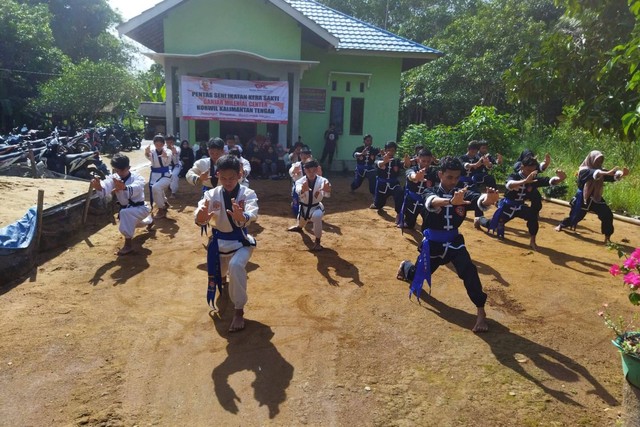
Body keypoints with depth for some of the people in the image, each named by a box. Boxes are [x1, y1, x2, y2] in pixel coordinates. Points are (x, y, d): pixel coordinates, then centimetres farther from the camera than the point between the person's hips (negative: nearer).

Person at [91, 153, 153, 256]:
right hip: (127, 208, 7)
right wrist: (99, 187, -59)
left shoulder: (137, 178, -25)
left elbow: (134, 189, -50)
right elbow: (105, 188, -34)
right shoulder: (114, 178, -12)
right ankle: (149, 220, 69)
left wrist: (124, 187, -73)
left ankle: (128, 245, -25)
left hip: (140, 208, -7)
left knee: (125, 213, -37)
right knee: (131, 222, 34)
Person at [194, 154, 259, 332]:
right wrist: (201, 217, -54)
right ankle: (223, 275, 67)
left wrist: (242, 217, -61)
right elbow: (200, 215, -28)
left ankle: (239, 311, -15)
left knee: (236, 266, -33)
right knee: (218, 273, 23)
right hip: (219, 241, 4)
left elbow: (252, 214, -37)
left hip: (240, 241, -3)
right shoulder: (211, 194, -11)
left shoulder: (248, 194, -17)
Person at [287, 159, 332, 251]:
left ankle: (317, 242, -18)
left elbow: (327, 194, -47)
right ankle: (299, 227, 71)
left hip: (316, 206, -3)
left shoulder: (321, 180, -26)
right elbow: (298, 191, -45)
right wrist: (303, 190, -71)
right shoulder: (300, 181, -22)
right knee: (302, 220, 28)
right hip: (304, 206, 3)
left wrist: (327, 190, -73)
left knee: (317, 216, -35)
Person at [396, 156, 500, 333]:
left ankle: (481, 313, -12)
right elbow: (432, 202, -43)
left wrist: (489, 198, -60)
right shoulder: (432, 192, -16)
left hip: (454, 241, 1)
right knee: (417, 276, 18)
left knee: (469, 271, -24)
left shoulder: (463, 194, -11)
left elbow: (480, 201, -34)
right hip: (433, 242, -1)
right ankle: (405, 266, 55)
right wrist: (451, 201, -65)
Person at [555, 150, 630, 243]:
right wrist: (608, 172, -55)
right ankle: (561, 225, 35)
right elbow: (594, 173, -39)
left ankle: (607, 237, 3)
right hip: (582, 198, -5)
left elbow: (613, 177, -12)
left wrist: (622, 174, -34)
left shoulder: (601, 170, 3)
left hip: (596, 198, 5)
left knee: (607, 215, -7)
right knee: (576, 215, 6)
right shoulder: (584, 170, -17)